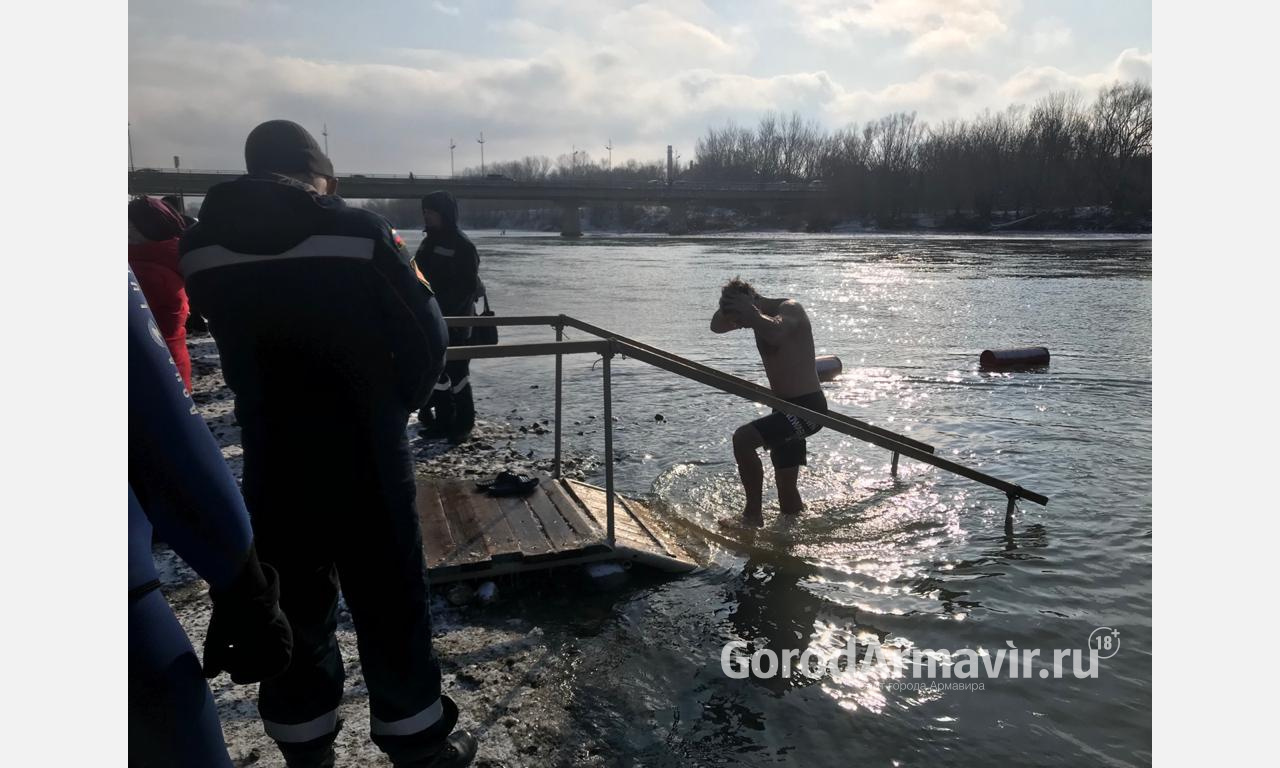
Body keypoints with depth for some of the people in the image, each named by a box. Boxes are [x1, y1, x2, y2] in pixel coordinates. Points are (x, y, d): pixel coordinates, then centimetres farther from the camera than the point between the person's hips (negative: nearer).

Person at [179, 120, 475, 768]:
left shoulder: (201, 248, -1)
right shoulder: (359, 231, -12)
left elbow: (237, 354, 9)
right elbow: (426, 337, -7)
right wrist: (395, 404, 9)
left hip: (271, 463, 3)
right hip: (367, 458, -3)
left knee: (292, 608, 17)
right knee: (389, 606, 11)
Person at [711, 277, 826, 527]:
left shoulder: (790, 309, -14)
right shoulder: (760, 315, 9)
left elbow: (774, 333, -36)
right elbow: (716, 327, 12)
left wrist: (749, 313, -26)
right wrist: (728, 307, -6)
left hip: (807, 407, -9)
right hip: (785, 407, 9)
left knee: (743, 439, -23)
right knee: (787, 488, 13)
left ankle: (753, 514, -12)